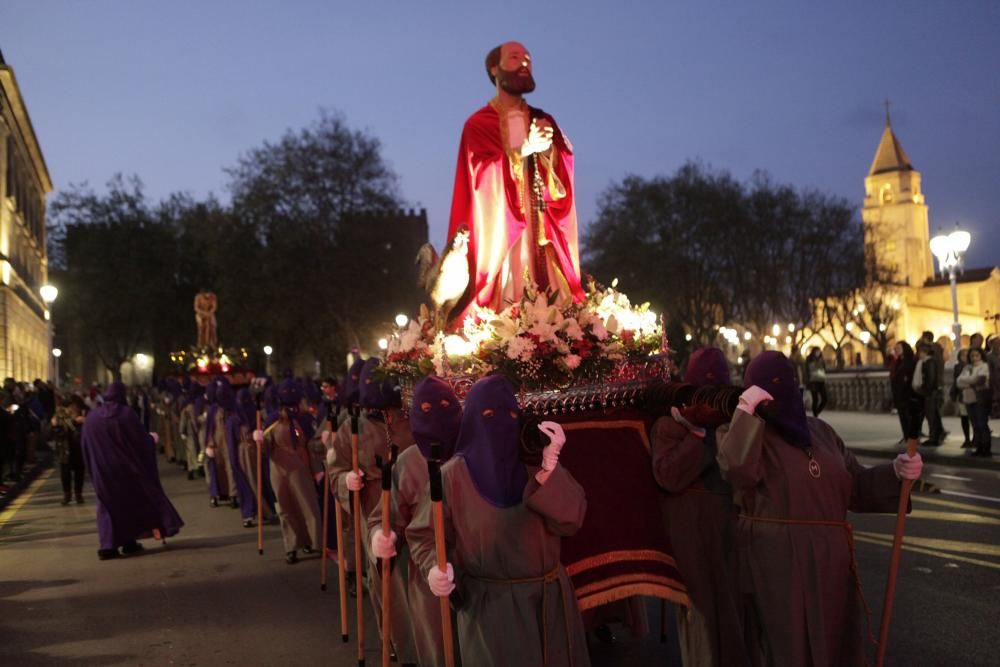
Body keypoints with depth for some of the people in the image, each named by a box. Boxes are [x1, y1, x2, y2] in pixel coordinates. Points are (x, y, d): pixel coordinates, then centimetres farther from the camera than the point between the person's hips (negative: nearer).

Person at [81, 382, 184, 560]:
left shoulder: (91, 417, -1)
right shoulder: (127, 414, -11)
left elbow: (86, 448, 5)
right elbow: (142, 439, -6)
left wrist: (94, 469, 18)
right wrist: (152, 439, 16)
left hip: (103, 471, 2)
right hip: (127, 467, -2)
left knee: (108, 505, 8)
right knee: (134, 500, 14)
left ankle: (108, 546, -2)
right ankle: (129, 542, 15)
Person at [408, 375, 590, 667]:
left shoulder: (535, 464, -1)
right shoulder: (454, 474, -8)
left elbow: (570, 520, -12)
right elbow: (424, 534, -3)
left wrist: (550, 468, -22)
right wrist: (434, 567, -22)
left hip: (548, 599, 3)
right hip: (487, 605, -3)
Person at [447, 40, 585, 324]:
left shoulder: (543, 121, 19)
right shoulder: (479, 124, 4)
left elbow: (564, 172, 7)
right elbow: (488, 175, -9)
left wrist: (547, 149, -11)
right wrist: (525, 149, -12)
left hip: (544, 235, 4)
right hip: (501, 234, -4)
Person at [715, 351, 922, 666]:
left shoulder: (820, 431, 11)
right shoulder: (743, 432, -5)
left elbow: (855, 486, 14)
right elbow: (737, 471, -27)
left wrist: (895, 472, -3)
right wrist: (745, 410, -25)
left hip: (829, 561, 6)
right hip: (777, 563, -5)